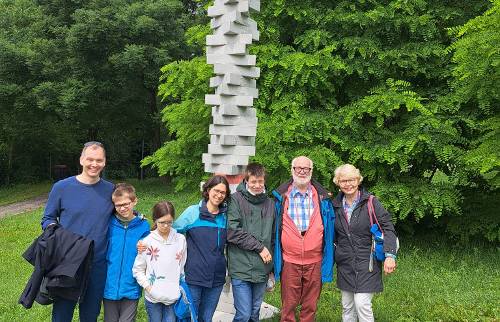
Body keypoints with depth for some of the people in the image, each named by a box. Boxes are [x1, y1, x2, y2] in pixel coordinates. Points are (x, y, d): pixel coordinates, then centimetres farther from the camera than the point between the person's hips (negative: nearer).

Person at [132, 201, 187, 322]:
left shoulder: (180, 239, -1)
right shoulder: (147, 242, -6)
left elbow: (183, 266, 7)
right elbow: (138, 270, 1)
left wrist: (181, 287, 3)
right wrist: (147, 286, -9)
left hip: (173, 297, 1)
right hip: (153, 297, -1)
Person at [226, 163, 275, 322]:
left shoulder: (270, 204, 11)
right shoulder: (236, 199, -5)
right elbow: (232, 231, -14)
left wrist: (272, 268, 15)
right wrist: (259, 247, -12)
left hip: (262, 270, 5)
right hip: (241, 269, -5)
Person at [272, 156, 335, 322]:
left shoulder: (322, 197, 5)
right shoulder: (281, 196, 1)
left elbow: (329, 228, 10)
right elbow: (274, 229, 6)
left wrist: (328, 258, 7)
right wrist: (274, 258, 3)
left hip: (314, 261, 1)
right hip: (289, 260, -1)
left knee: (310, 306, 10)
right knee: (289, 305, 6)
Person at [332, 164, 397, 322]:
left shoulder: (371, 203, -7)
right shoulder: (336, 205, 5)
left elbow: (387, 229, -11)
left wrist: (390, 255, -22)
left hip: (366, 263, -4)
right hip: (345, 265, 4)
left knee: (362, 305, -12)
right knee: (347, 307, 9)